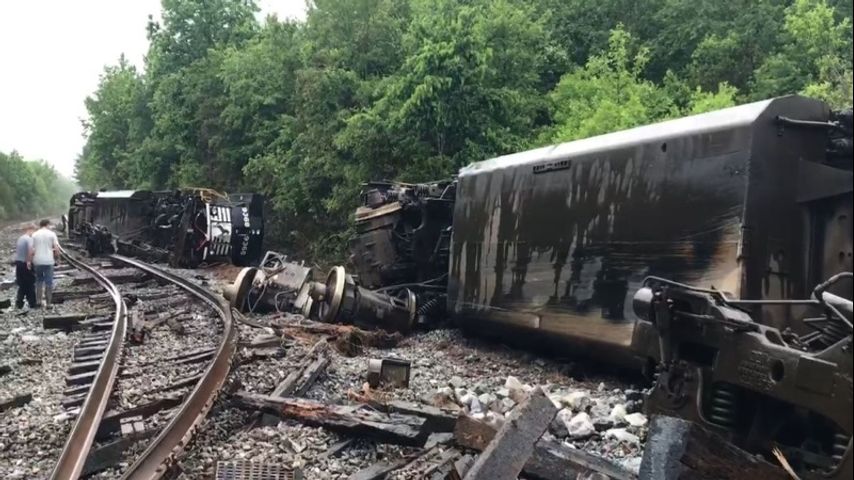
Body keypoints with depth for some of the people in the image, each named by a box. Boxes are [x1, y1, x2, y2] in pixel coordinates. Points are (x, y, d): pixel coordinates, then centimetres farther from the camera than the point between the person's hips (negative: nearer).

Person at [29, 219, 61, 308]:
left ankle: (38, 300, 13)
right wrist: (57, 258, 6)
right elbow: (56, 248, -8)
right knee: (49, 282, 4)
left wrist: (30, 261, 3)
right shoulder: (51, 234, -2)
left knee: (39, 280, 19)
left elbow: (31, 250, -2)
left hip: (37, 261, 2)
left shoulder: (35, 234, 3)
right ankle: (48, 303, 4)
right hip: (48, 261, -2)